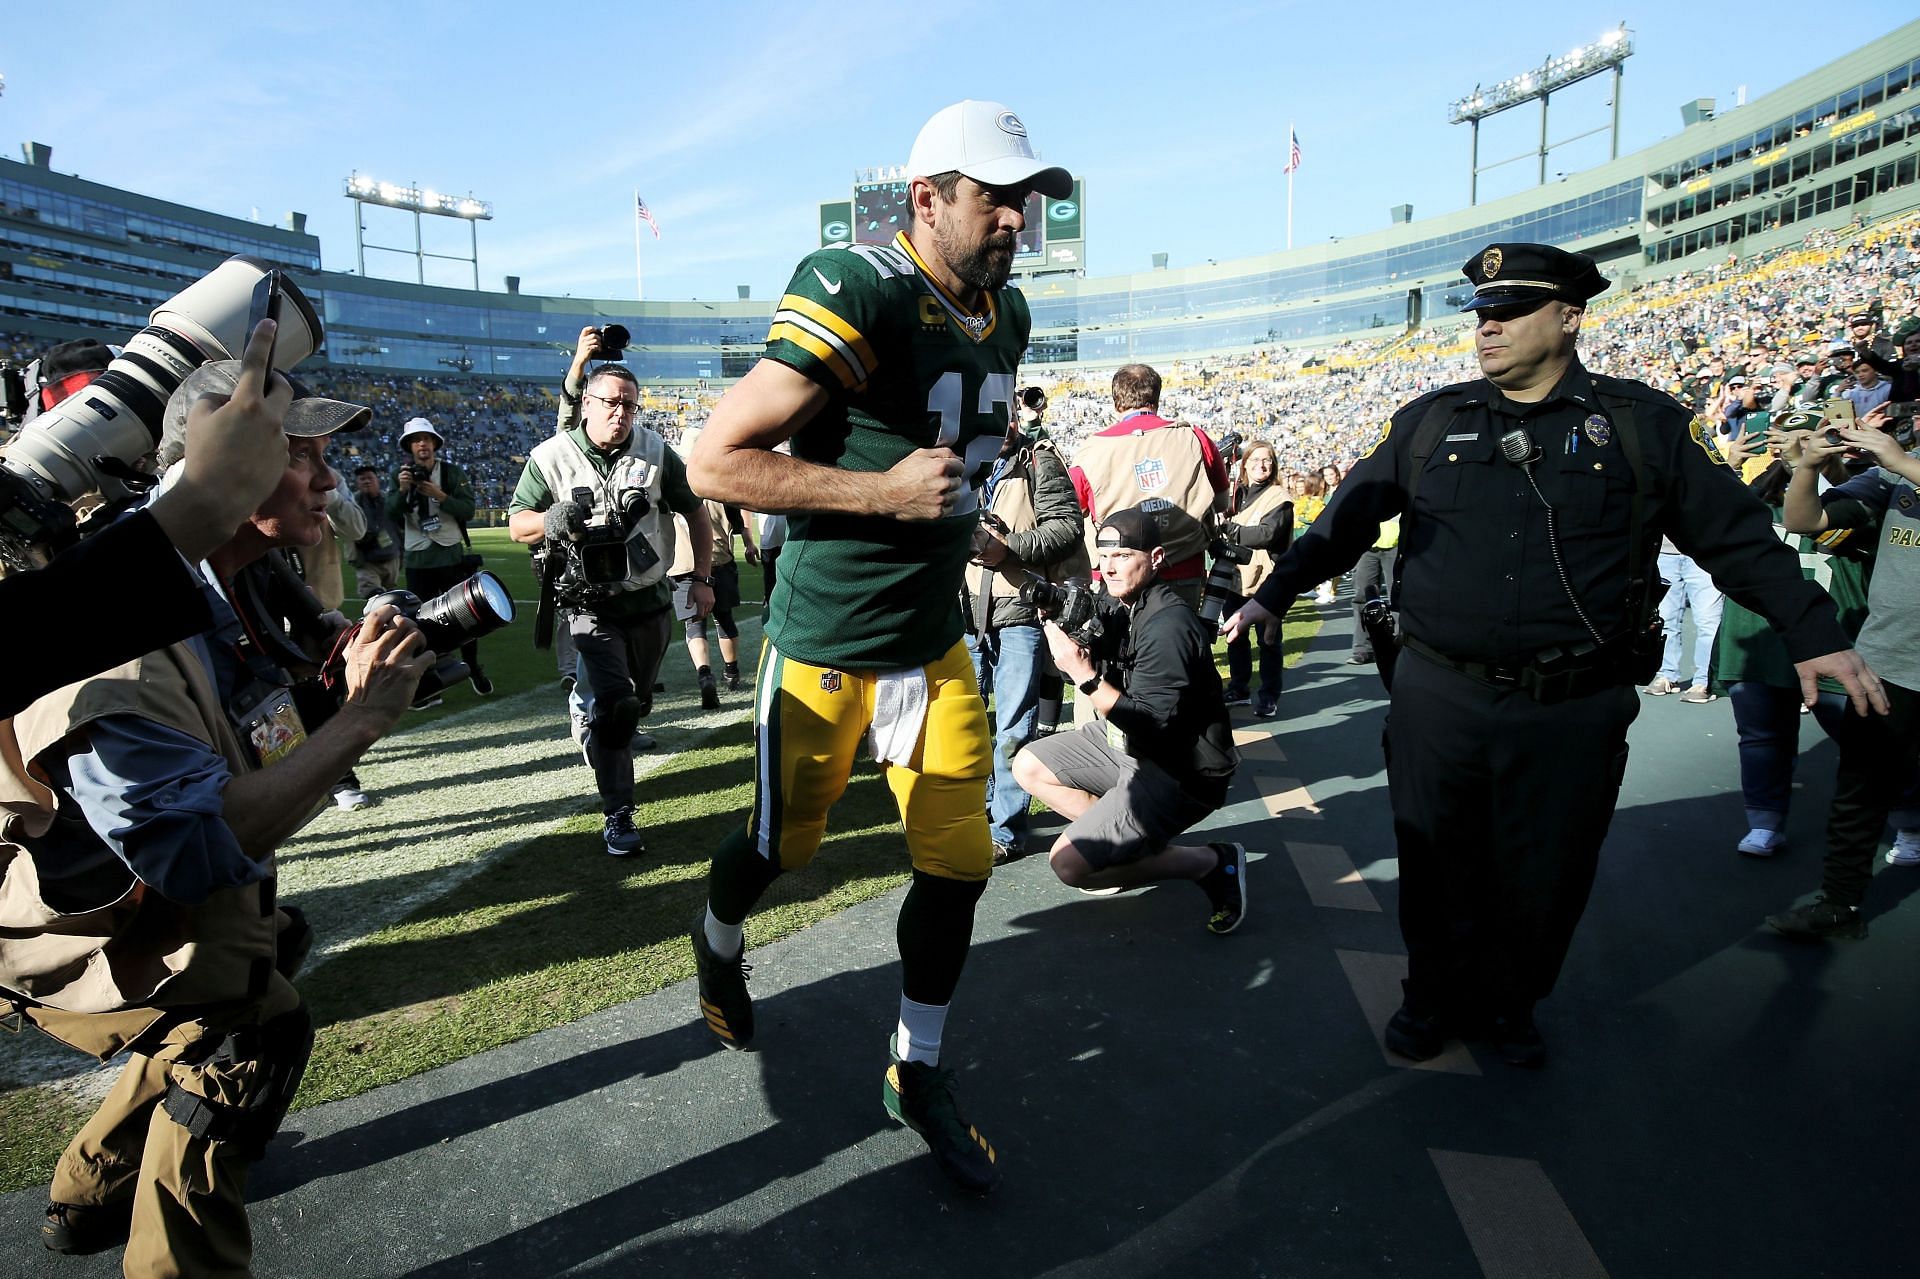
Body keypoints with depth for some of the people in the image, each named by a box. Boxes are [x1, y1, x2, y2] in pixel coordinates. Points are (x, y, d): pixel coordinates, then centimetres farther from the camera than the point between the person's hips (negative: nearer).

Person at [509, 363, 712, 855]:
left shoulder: (655, 451, -4)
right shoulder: (552, 457, -8)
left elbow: (696, 514, 5)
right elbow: (517, 524, -4)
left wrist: (702, 579, 2)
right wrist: (552, 521, -26)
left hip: (650, 599, 3)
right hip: (591, 605, -3)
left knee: (638, 698, 18)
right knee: (611, 703, -14)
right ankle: (617, 815, -5)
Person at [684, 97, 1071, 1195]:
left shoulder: (1007, 314, 7)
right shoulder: (860, 298, -20)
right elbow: (717, 460, -22)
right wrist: (884, 492, -25)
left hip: (937, 641, 6)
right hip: (828, 644, -6)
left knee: (959, 862, 5)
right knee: (787, 843, 13)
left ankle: (919, 1073, 27)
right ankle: (720, 941, 49)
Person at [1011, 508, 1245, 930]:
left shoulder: (1168, 626, -26)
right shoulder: (1112, 603, 0)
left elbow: (1154, 727, -28)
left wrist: (1083, 674, -30)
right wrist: (1066, 629, -13)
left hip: (1179, 772, -9)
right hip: (1125, 741, 9)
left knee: (1069, 864, -15)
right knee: (1028, 767, 10)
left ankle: (1212, 861, -2)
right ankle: (1122, 840, 11)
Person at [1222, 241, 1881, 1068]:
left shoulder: (1642, 424, 1)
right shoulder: (1430, 422, 5)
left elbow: (1737, 537, 6)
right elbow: (1348, 520, 11)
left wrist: (1815, 634, 0)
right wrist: (1274, 595, 9)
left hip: (1574, 712, 0)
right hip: (1438, 697, 1)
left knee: (1543, 876, 12)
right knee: (1437, 864, 12)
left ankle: (1509, 1004, 37)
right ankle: (1438, 995, 35)